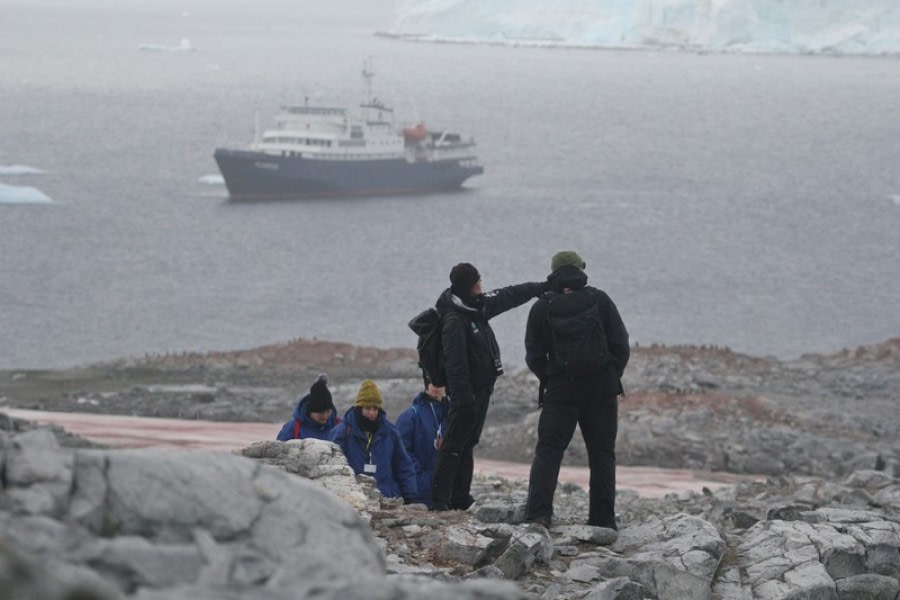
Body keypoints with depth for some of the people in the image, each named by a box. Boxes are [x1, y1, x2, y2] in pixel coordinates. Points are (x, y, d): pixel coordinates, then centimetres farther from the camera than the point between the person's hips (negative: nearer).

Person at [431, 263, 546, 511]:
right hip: (466, 392, -10)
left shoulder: (480, 306, 9)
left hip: (481, 390, 10)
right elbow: (455, 363, -23)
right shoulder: (454, 320, -19)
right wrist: (462, 397, -27)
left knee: (467, 444, 12)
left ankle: (460, 497, 17)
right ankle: (439, 498, -12)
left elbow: (508, 296, 25)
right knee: (454, 445, -10)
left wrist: (540, 288, 32)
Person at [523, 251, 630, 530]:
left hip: (560, 391, -1)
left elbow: (534, 356, 0)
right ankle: (603, 518, 5)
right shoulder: (599, 300, 1)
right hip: (602, 388, 1)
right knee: (602, 454, 7)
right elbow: (621, 345, 1)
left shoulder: (542, 307, 0)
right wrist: (612, 379, 12)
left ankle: (538, 512, -16)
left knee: (548, 451, -1)